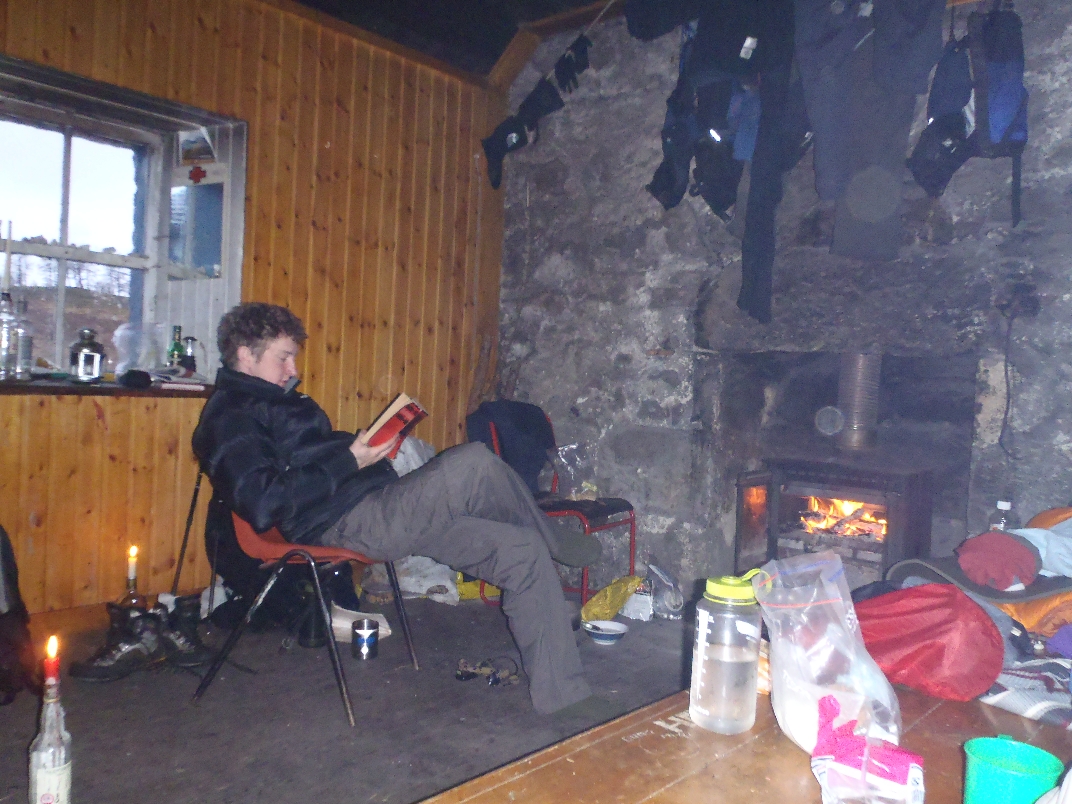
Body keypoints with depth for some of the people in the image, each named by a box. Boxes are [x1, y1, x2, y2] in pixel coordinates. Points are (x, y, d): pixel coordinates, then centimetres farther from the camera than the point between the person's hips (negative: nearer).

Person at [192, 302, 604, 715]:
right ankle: (554, 544, 3)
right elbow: (263, 504, -19)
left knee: (522, 551, -2)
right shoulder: (229, 417, -5)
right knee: (473, 463, -26)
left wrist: (364, 448, 12)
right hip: (344, 523, -10)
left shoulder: (273, 400, 25)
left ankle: (560, 695, 7)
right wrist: (350, 461, -19)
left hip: (373, 508, 10)